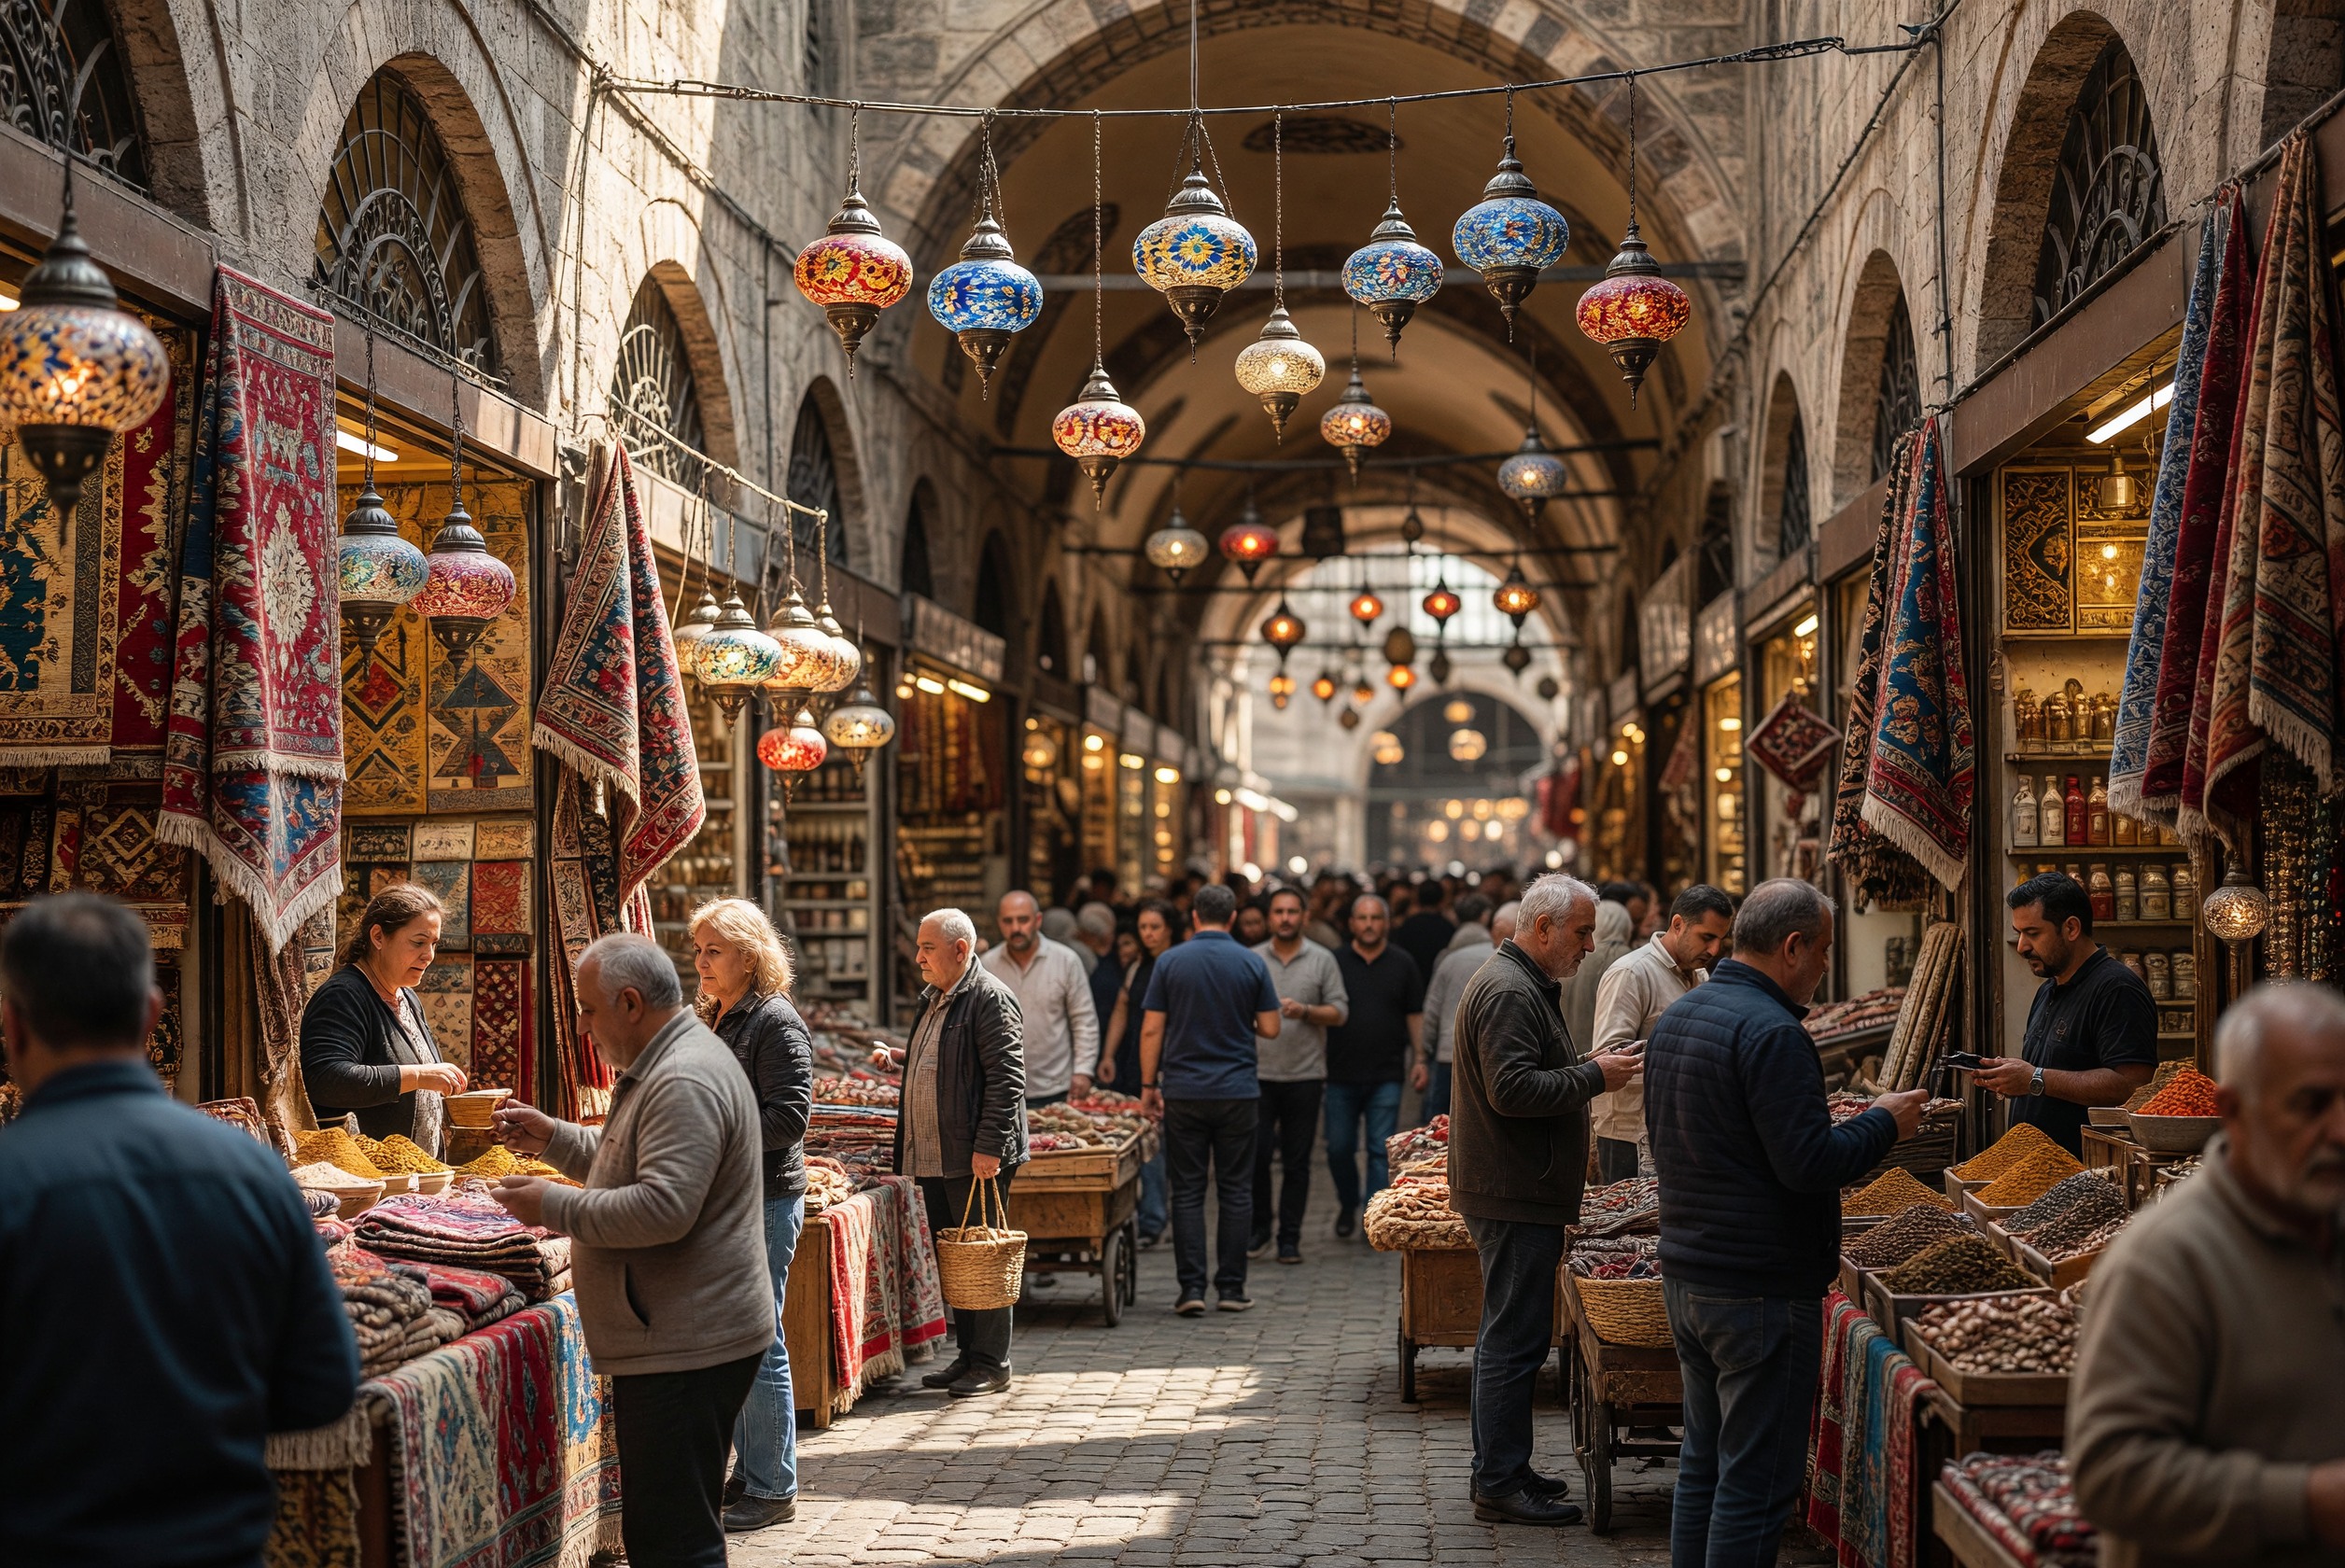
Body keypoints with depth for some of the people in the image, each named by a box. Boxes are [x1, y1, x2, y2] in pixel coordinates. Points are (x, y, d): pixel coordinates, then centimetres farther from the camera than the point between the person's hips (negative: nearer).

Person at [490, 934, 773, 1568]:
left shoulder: (683, 1084, -19)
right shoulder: (663, 1067, 17)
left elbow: (662, 1208, -28)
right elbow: (632, 1167, 30)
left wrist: (553, 1207, -18)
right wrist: (552, 1139, 17)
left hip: (686, 1346, -11)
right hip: (679, 1336, 11)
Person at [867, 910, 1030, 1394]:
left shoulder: (991, 999, -12)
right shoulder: (933, 998, 18)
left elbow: (1005, 1077, -18)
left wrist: (988, 1147, -22)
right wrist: (898, 1059, 15)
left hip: (975, 1158, -9)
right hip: (932, 1156, 9)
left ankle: (992, 1364, 5)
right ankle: (967, 1356, 22)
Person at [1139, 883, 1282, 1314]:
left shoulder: (1170, 962, -2)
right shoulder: (1252, 964, -1)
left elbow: (1152, 1029, -3)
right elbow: (1269, 1029, 1)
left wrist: (1148, 1087, 5)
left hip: (1184, 1093, 0)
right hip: (1237, 1092, 0)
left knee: (1188, 1192, 3)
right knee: (1236, 1191, 7)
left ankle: (1192, 1287, -1)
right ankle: (1231, 1287, 8)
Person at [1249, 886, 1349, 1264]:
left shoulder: (1322, 960, 5)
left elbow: (1340, 1011, 3)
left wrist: (1304, 1011, -14)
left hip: (1304, 1074, 0)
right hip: (1258, 1073, 0)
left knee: (1297, 1161, 3)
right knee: (1256, 1154, -5)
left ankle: (1290, 1237, 11)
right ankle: (1260, 1227, 13)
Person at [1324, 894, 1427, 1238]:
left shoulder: (1403, 964, 7)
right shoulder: (1334, 961, 3)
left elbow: (1415, 1016, 10)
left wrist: (1420, 1059, 2)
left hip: (1386, 1076, 0)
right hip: (1341, 1074, 0)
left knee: (1381, 1151, -3)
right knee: (1339, 1148, 6)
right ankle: (1348, 1204, 29)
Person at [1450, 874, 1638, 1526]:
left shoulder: (1525, 985, 19)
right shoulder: (1509, 992, -17)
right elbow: (1513, 1089, -26)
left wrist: (1587, 1070, 14)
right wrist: (1593, 1076, -18)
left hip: (1511, 1191, 12)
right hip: (1515, 1195, -12)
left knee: (1506, 1332, 16)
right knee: (1515, 1338, -7)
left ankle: (1497, 1469, 24)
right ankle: (1500, 1484, -2)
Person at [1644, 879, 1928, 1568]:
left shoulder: (1675, 1018, 10)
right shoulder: (1771, 1032, -20)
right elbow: (1809, 1165, -24)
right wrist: (1883, 1123, -7)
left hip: (1686, 1277, 9)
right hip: (1760, 1290, -9)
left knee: (1704, 1460, 19)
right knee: (1756, 1479, -2)